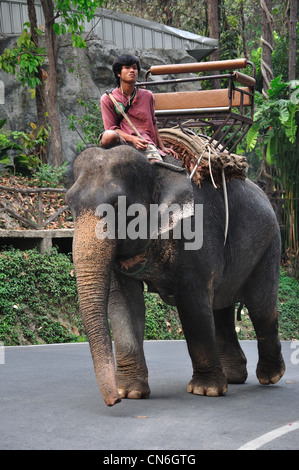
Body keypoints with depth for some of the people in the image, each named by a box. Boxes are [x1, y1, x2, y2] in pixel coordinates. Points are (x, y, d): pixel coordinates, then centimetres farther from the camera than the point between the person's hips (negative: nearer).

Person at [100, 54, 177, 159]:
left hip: (145, 144, 0)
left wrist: (162, 147, 23)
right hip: (122, 141, 0)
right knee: (109, 136, -39)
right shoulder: (108, 99, 6)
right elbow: (111, 127, 0)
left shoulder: (147, 96, 17)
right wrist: (132, 139, -17)